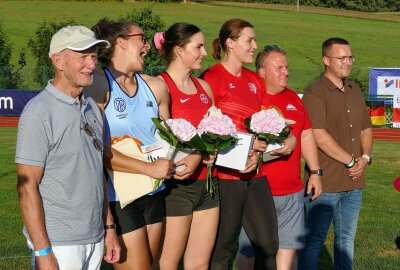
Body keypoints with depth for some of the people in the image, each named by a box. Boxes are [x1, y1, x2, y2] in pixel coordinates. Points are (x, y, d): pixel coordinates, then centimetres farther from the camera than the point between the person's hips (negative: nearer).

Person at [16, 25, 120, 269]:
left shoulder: (91, 108, 10)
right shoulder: (39, 112, -13)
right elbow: (27, 187, -15)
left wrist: (110, 228, 14)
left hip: (95, 239, 7)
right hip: (58, 244, -7)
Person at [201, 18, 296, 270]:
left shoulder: (256, 81, 14)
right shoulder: (212, 78, -8)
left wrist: (257, 153, -1)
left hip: (255, 174, 7)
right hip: (225, 174, -7)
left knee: (268, 244, 10)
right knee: (222, 249, 2)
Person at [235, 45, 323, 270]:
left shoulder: (293, 98, 13)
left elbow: (306, 135, 18)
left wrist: (315, 172, 14)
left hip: (293, 190, 6)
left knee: (289, 245, 8)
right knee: (248, 250, 5)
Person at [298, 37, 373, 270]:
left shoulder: (355, 91, 15)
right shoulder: (315, 92, -10)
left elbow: (365, 128, 21)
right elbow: (319, 136, -18)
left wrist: (365, 157, 2)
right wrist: (351, 161, -13)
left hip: (354, 182, 7)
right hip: (326, 181, -7)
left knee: (347, 237, 14)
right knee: (315, 238, 0)